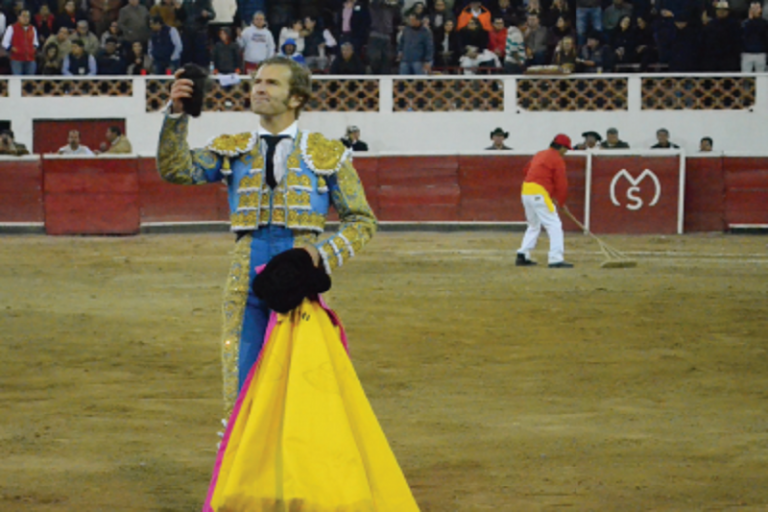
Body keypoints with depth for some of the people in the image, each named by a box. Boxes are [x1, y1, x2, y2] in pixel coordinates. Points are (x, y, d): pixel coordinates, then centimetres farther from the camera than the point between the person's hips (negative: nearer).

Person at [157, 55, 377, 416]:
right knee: (242, 388, -1)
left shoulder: (327, 156, 8)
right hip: (247, 285, 2)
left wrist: (324, 254, -7)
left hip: (301, 283, -2)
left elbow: (361, 221, 9)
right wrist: (176, 115, -16)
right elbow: (177, 169, -2)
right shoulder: (232, 151, 13)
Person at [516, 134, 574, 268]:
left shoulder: (539, 155, 20)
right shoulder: (558, 160, -5)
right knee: (554, 225, -8)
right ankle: (556, 259, -15)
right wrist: (561, 202, 4)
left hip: (526, 191, 9)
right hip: (539, 193, -9)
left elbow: (527, 170, 27)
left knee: (534, 225, 23)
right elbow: (561, 183, -8)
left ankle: (523, 256, 19)